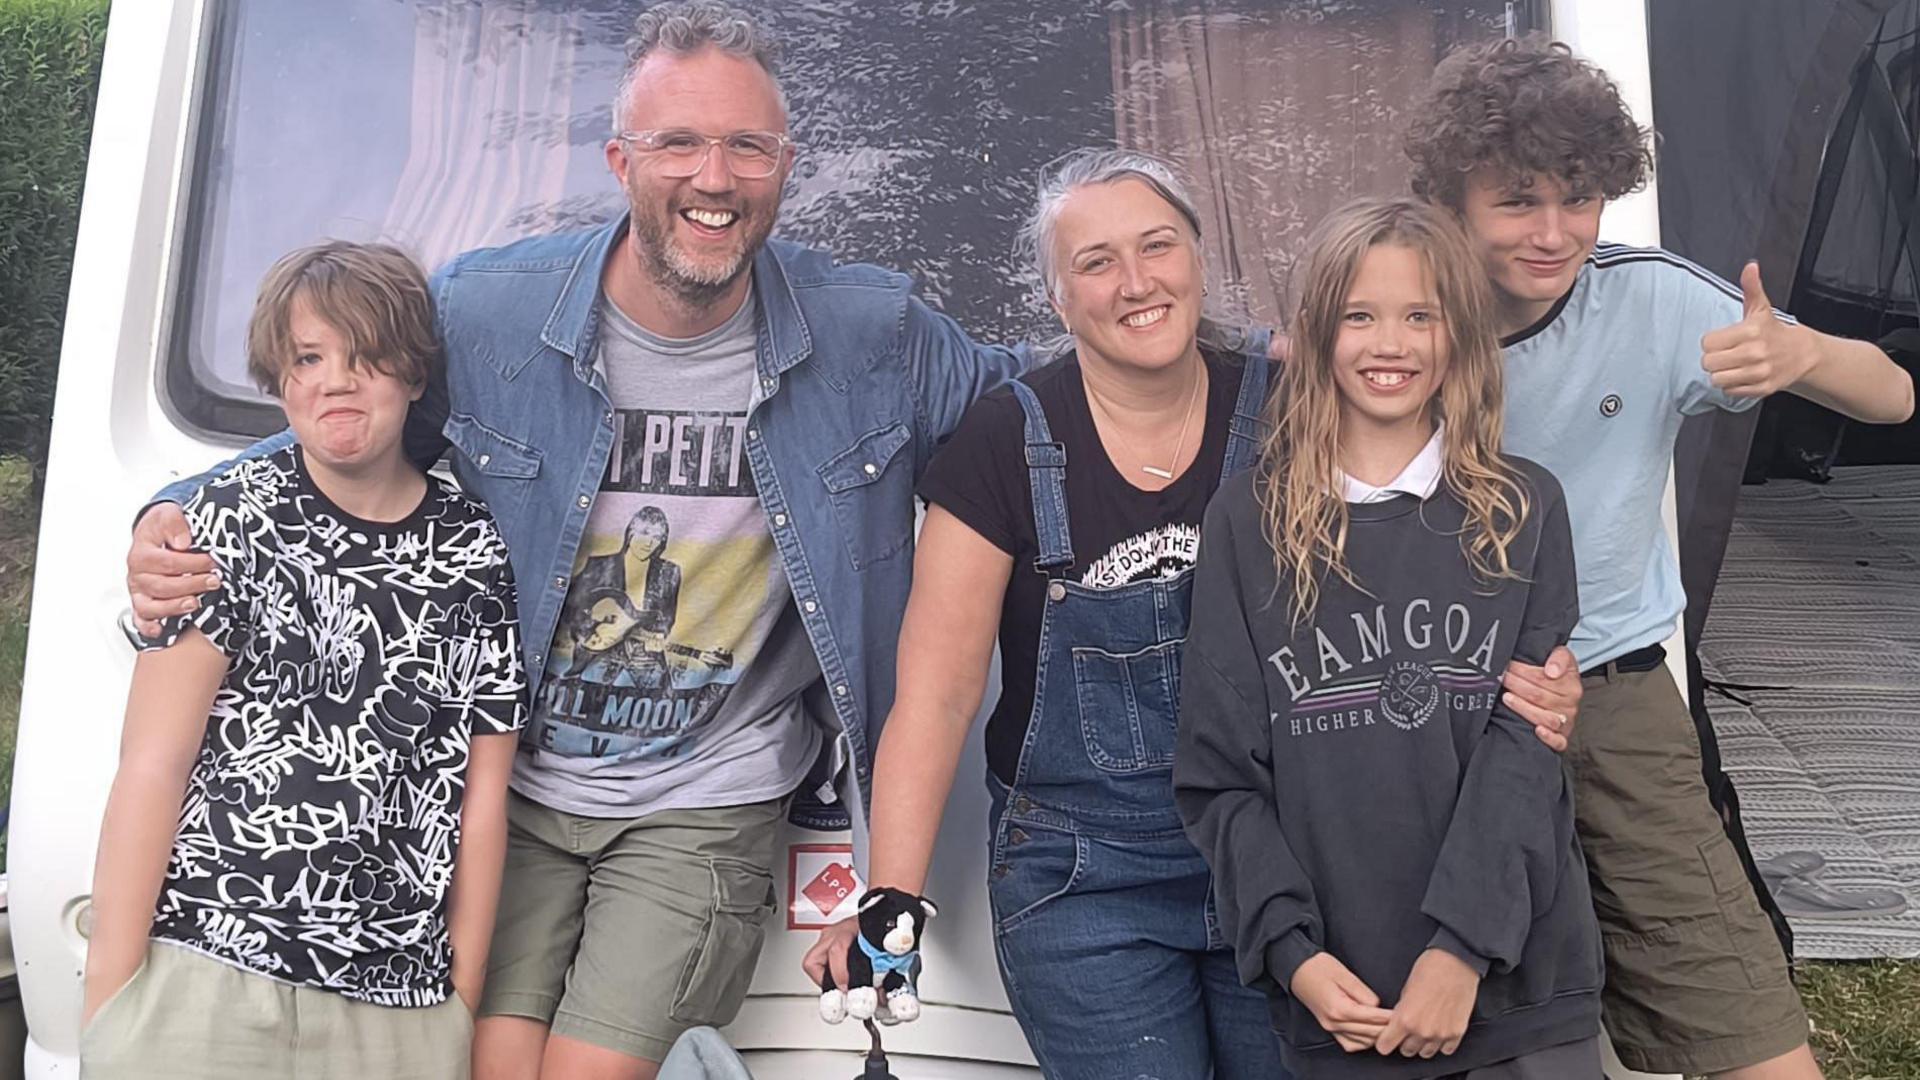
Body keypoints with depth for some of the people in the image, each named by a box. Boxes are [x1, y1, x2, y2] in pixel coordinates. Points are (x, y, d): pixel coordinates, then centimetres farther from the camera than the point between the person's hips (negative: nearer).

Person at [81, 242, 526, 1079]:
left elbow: (482, 795, 4)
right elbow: (151, 766, -4)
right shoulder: (232, 521, -2)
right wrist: (108, 1006, -8)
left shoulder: (474, 549, 3)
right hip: (207, 974, -2)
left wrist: (463, 1003, 4)